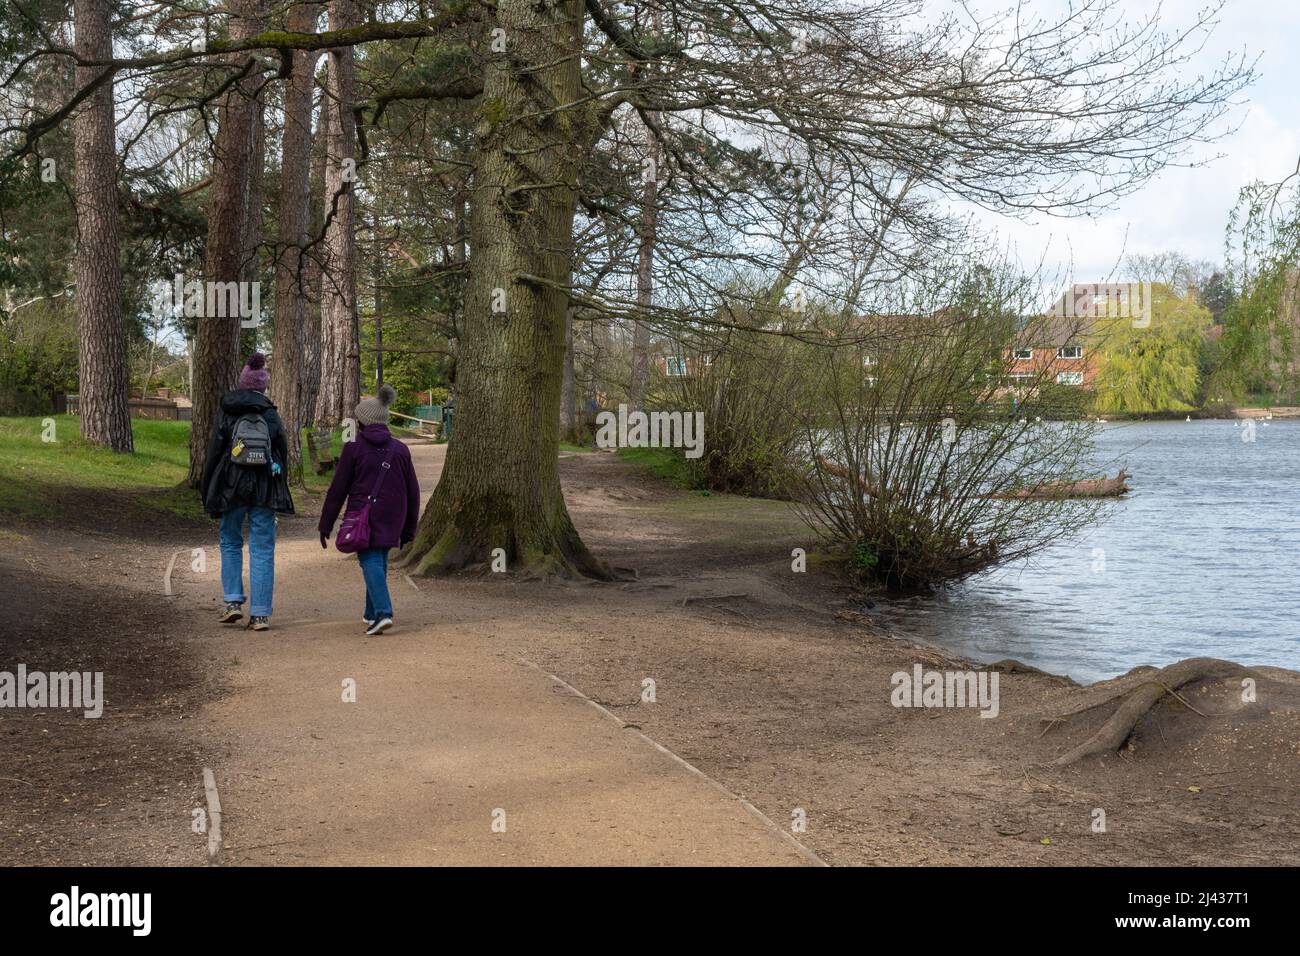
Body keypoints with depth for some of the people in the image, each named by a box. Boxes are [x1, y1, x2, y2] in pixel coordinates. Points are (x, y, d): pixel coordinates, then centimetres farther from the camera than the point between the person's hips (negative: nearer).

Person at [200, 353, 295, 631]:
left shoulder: (226, 415, -2)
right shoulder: (272, 415, 1)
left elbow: (213, 455, -1)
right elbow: (283, 455, 5)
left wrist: (207, 495, 6)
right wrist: (279, 492, 14)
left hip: (232, 489, 0)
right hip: (265, 490, 0)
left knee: (230, 544, 18)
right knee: (262, 550, 3)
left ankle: (233, 602, 8)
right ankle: (260, 614, 0)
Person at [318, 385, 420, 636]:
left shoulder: (354, 449, -5)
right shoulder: (400, 450, 7)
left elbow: (337, 490, -3)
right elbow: (413, 492, 9)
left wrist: (325, 525, 5)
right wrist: (408, 529, 17)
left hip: (363, 518, -4)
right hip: (391, 521, 4)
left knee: (370, 562, -5)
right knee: (379, 561, 17)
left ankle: (383, 613, -23)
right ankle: (372, 613, 26)